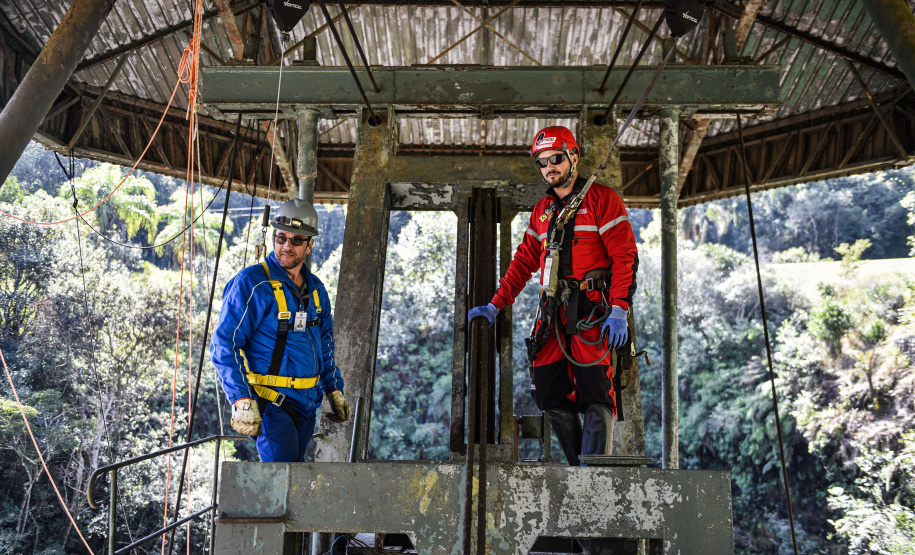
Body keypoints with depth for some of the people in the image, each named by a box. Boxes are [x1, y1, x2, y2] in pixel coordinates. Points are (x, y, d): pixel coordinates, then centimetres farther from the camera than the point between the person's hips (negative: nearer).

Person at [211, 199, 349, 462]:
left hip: (307, 402, 7)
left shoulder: (316, 289, 11)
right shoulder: (251, 283, -10)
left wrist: (334, 389, 19)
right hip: (269, 401, -7)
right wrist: (241, 399, -21)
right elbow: (224, 345, -13)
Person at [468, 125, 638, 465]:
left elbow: (625, 256, -6)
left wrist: (619, 310, -16)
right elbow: (524, 261, 21)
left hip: (593, 310, -6)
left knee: (595, 395, -11)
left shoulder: (602, 199, 1)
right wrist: (495, 306, 13)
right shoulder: (542, 210, 20)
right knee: (547, 392, 1)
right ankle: (578, 467, 12)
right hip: (553, 311, 6)